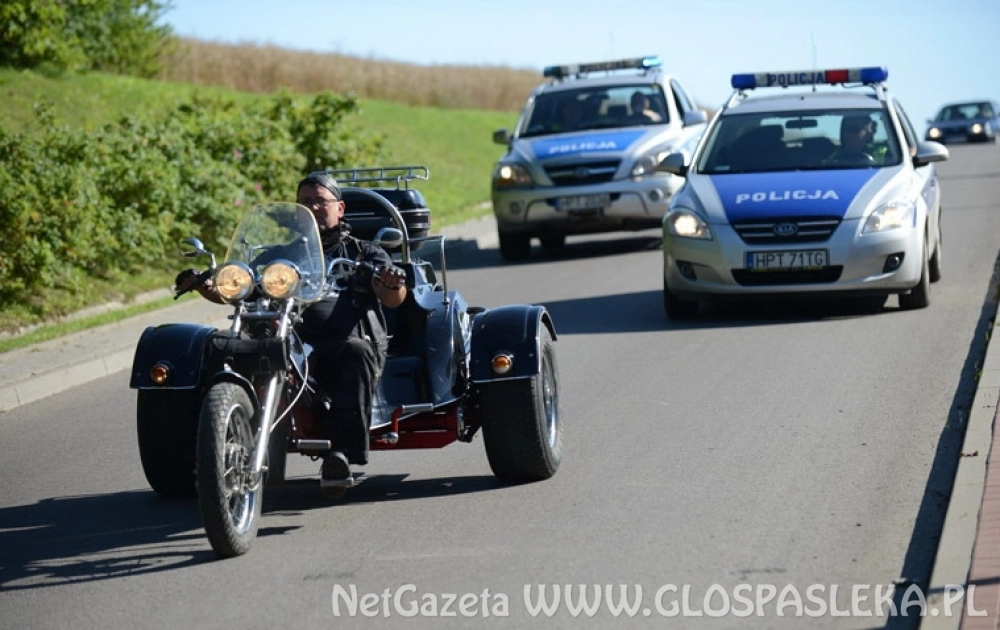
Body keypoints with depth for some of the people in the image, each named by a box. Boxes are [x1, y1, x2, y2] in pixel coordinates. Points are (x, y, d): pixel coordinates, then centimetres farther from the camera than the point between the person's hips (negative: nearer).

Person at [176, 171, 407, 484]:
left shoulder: (364, 253, 23)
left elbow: (393, 300, 6)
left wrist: (393, 285, -19)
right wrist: (206, 287, -5)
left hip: (349, 343, -1)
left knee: (357, 352, -36)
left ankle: (345, 449, -45)